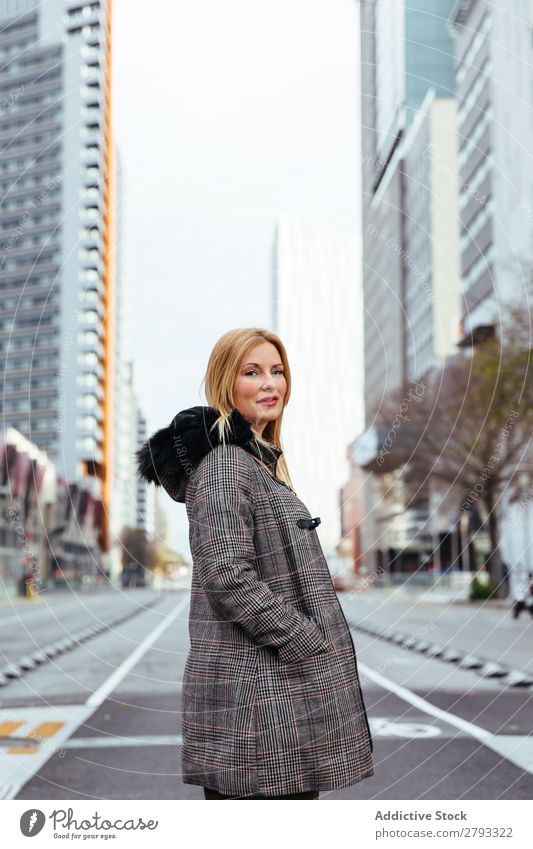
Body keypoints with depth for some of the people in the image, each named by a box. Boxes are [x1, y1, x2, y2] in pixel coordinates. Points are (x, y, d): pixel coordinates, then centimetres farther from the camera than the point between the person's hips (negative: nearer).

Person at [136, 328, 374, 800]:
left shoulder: (261, 460, 18)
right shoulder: (223, 463, -13)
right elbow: (227, 575, -22)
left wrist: (324, 649, 17)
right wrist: (310, 645, -18)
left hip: (287, 686, 10)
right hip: (254, 689, -10)